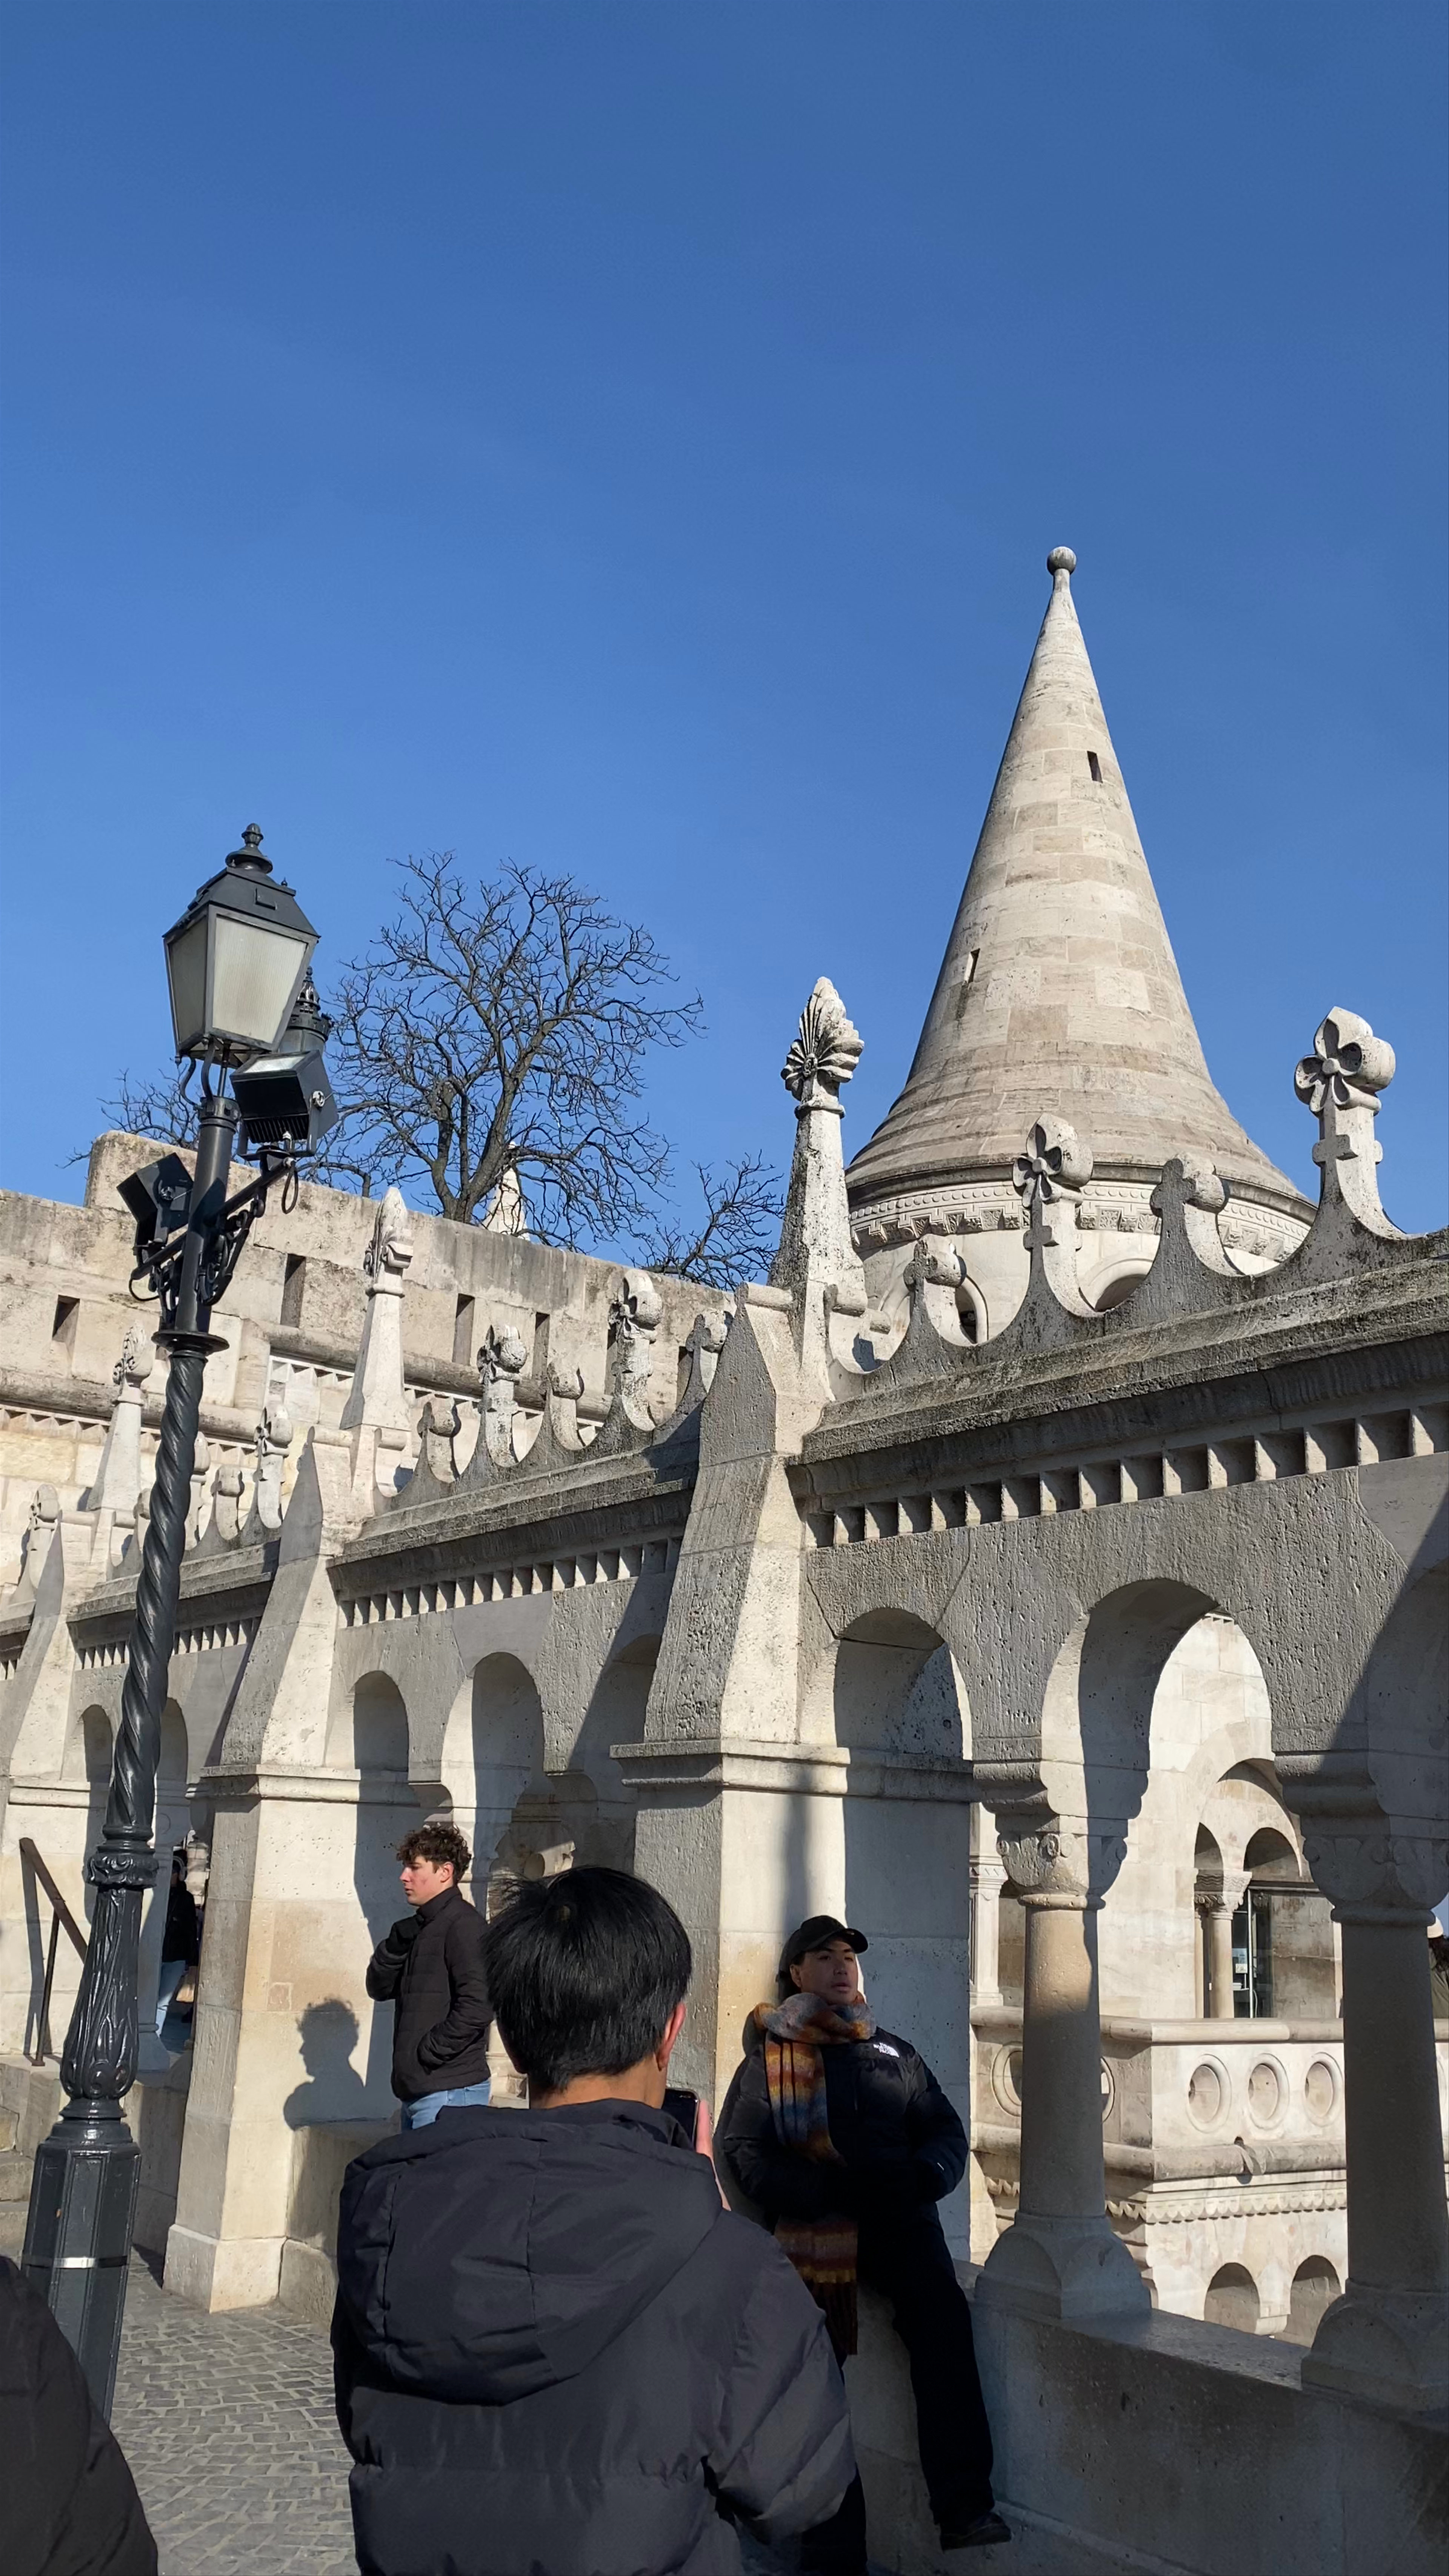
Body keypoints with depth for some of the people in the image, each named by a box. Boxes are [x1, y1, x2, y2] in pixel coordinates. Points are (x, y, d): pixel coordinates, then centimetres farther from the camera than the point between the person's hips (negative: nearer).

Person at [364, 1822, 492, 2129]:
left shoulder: (463, 1924, -12)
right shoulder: (421, 1926, 16)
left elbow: (477, 2007, -21)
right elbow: (379, 1989, 15)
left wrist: (428, 2052, -15)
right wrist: (397, 1944, -2)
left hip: (448, 2091, -9)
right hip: (418, 2088, 9)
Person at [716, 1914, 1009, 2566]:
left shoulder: (895, 2054, 24)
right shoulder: (770, 2056, 13)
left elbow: (946, 2130, 18)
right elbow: (740, 2147, 0)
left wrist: (923, 2175, -7)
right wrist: (826, 2190, -15)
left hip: (900, 2215, 2)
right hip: (812, 2221, -1)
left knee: (942, 2317, -23)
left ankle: (963, 2504, -24)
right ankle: (834, 2546, 0)